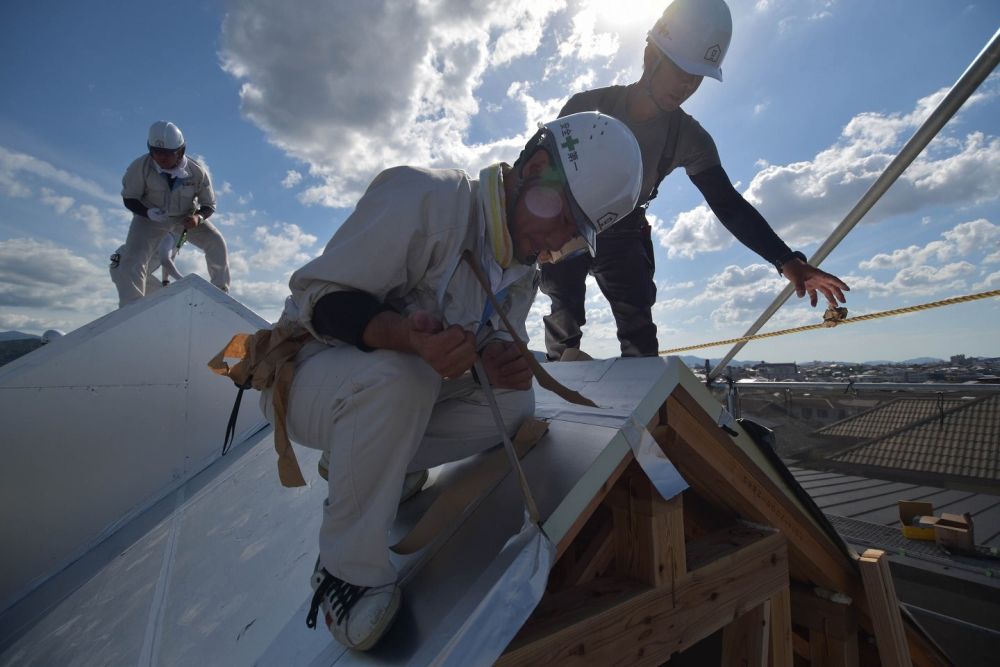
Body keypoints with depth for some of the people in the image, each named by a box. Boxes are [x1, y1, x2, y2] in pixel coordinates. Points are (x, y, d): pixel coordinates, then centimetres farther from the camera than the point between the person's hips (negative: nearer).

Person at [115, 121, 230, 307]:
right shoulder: (141, 166, -24)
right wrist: (148, 212, -35)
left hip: (186, 216, 1)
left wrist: (198, 217, -33)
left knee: (216, 242, -16)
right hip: (151, 217, -1)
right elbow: (129, 199, -14)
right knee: (133, 259, -17)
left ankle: (220, 290, 0)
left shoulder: (197, 172, -21)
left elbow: (209, 205, -11)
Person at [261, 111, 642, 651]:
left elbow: (495, 337, 1)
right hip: (306, 370, -6)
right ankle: (349, 568, -13)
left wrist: (499, 359, -24)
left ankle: (354, 460, 2)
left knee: (515, 404, -10)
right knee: (397, 377, -37)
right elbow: (318, 295, -23)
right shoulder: (424, 196, -23)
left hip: (407, 385, 6)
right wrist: (408, 336, -42)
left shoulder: (523, 269, 2)